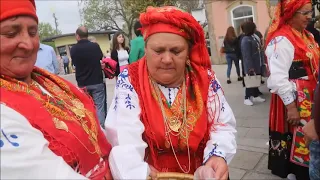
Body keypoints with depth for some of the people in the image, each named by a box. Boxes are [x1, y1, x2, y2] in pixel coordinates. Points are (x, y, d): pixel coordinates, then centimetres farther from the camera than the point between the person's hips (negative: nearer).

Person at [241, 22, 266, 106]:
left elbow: (260, 49, 12)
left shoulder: (254, 37, 9)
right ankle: (247, 98, 10)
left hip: (257, 64, 8)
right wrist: (250, 67, -24)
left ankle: (256, 96, 28)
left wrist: (262, 61, 10)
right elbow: (246, 55, -22)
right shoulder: (245, 40, -18)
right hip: (251, 66, -8)